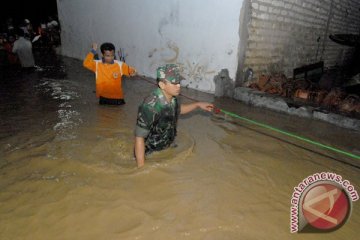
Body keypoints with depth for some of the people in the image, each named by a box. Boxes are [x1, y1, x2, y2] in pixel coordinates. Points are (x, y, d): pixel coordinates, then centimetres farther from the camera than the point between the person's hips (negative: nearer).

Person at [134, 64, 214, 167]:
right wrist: (141, 168, -27)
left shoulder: (171, 98, -9)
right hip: (151, 156, -7)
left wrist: (198, 104, 9)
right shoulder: (151, 106, -33)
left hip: (167, 150, 7)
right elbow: (139, 137, -29)